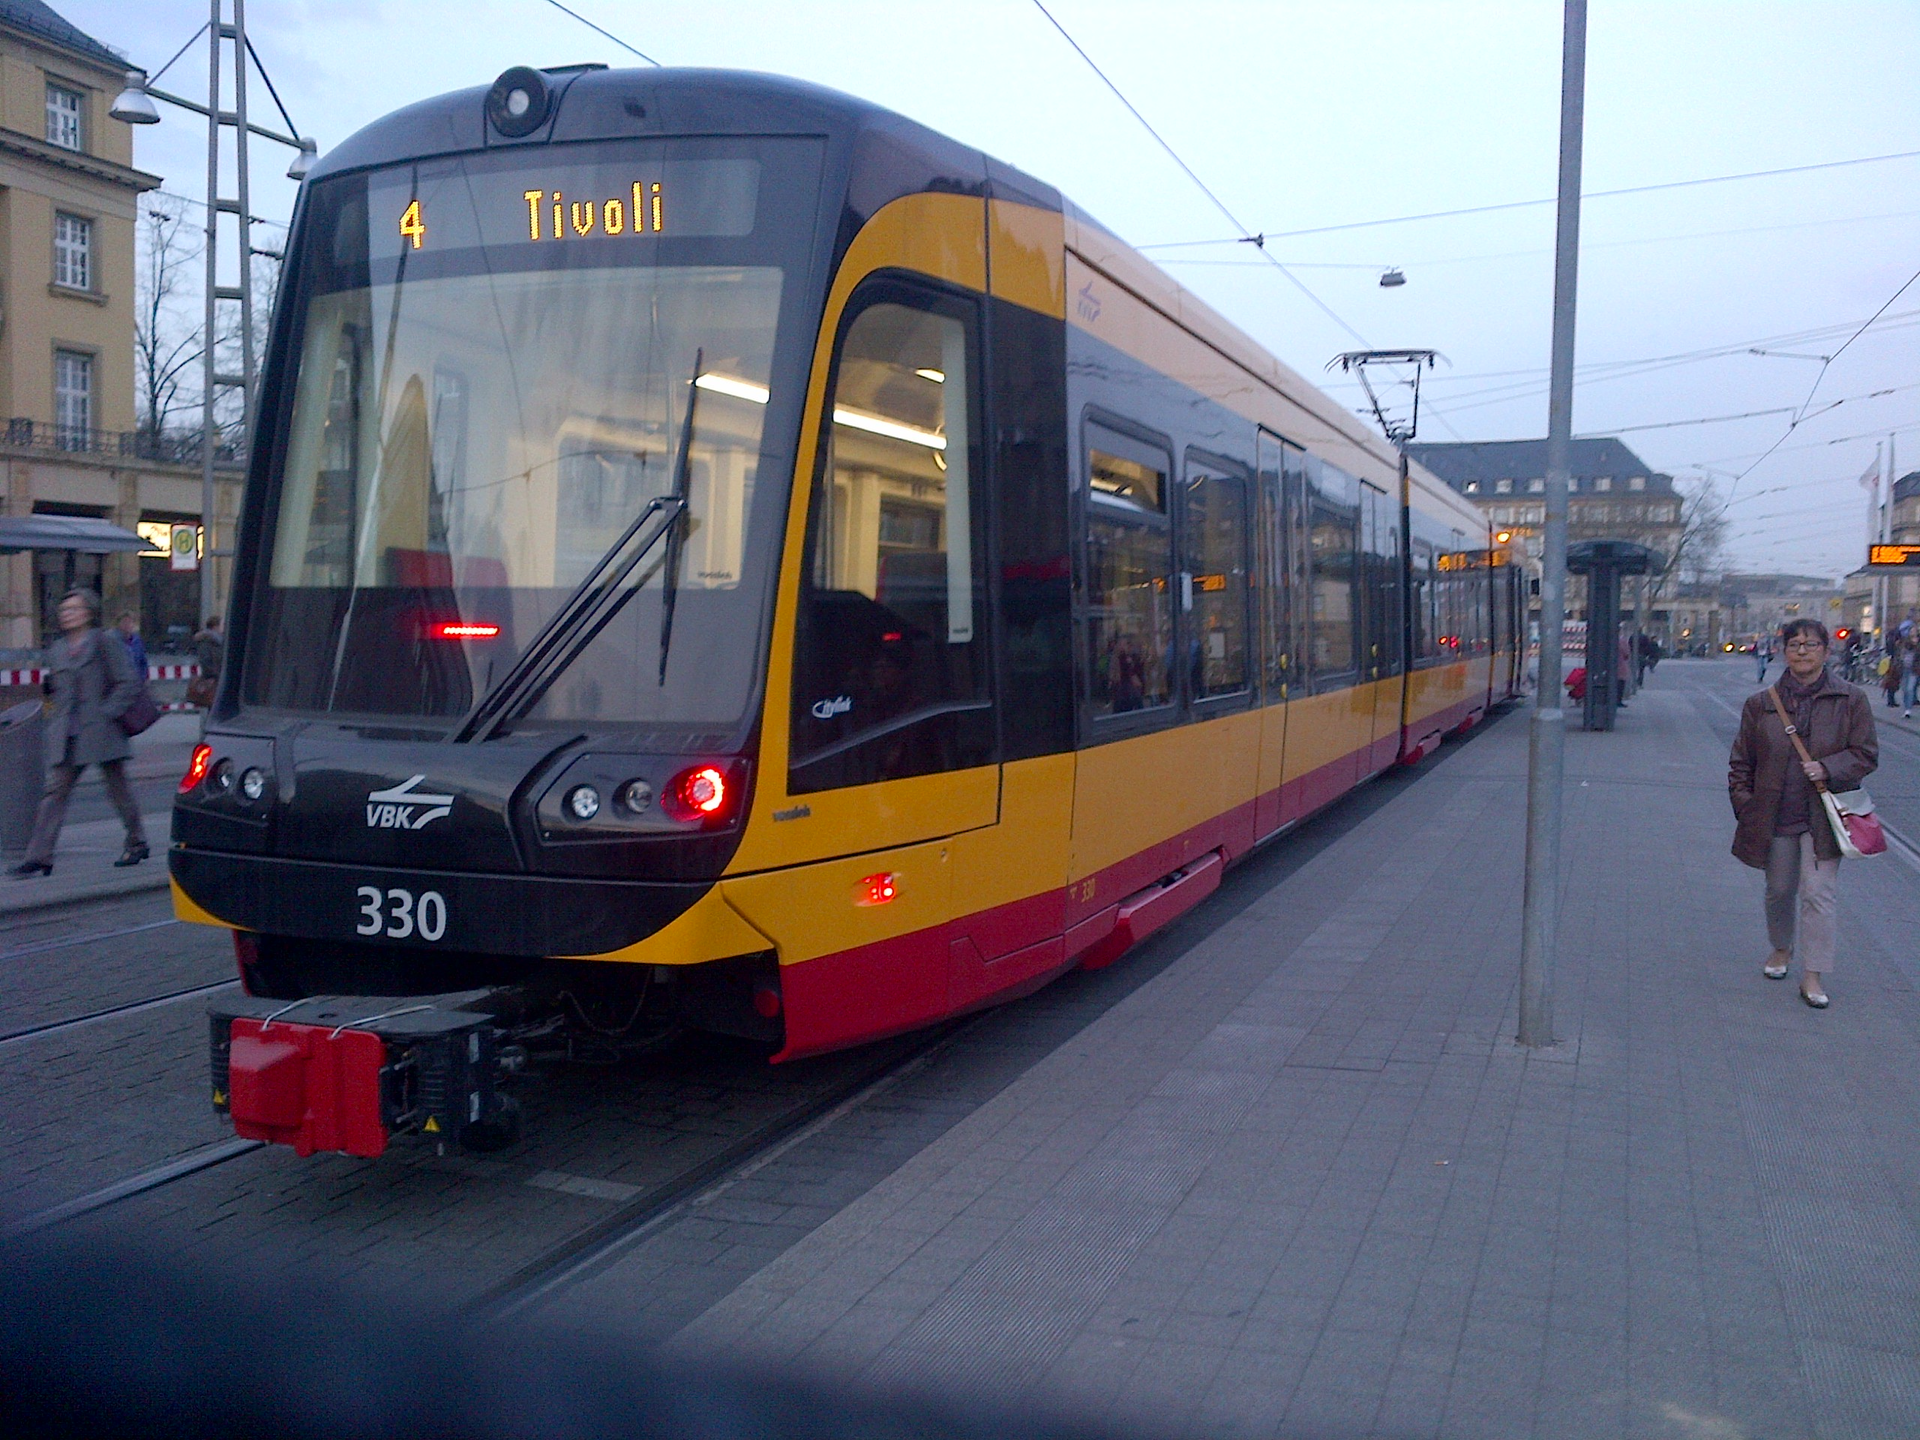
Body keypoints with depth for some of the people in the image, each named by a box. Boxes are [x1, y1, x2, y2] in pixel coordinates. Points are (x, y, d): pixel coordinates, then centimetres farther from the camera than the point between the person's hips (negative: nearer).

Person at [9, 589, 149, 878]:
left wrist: (106, 712, -13)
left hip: (101, 732, -5)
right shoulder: (56, 651, 13)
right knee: (55, 791, -3)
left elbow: (128, 682, -8)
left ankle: (137, 842, 24)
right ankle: (38, 857, -6)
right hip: (66, 735, 5)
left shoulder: (105, 642, -4)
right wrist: (56, 717, 10)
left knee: (118, 787, 7)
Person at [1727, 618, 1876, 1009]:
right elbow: (1740, 761, 7)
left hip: (1823, 817, -2)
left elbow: (1866, 754, -1)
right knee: (1779, 891, 16)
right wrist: (1745, 805, -2)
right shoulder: (1760, 704, 2)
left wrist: (1828, 769, -17)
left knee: (1818, 893, -10)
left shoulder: (1851, 701, -2)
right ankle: (1781, 949, 41)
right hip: (1774, 817, 2)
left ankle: (1813, 975, -3)